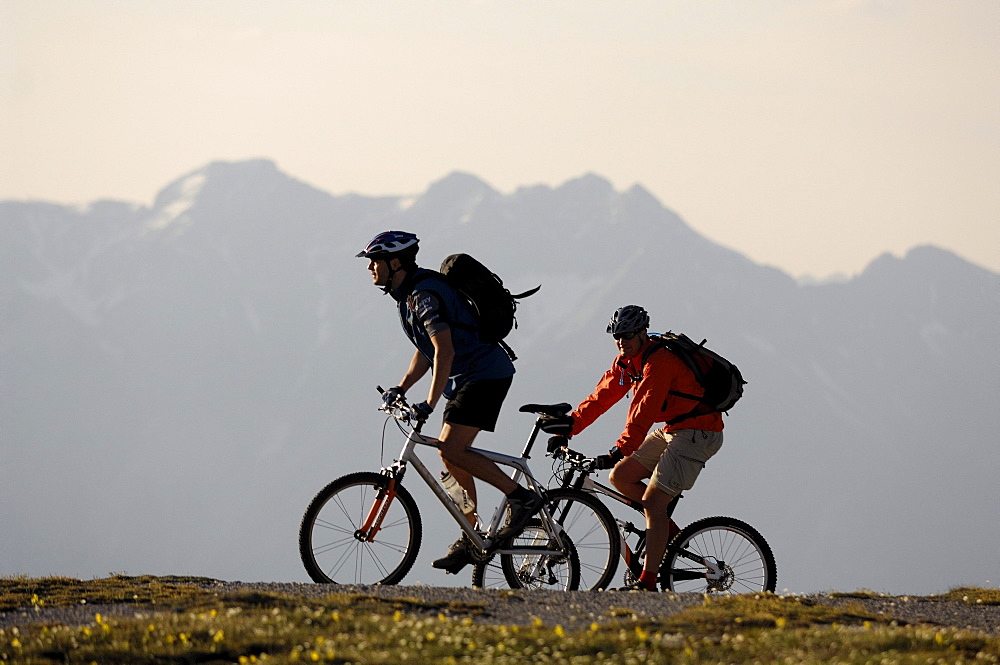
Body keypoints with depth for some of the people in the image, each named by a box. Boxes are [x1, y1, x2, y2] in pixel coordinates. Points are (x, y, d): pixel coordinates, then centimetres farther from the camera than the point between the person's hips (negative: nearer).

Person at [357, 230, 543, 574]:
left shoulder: (425, 294, -19)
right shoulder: (409, 295, 13)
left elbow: (445, 352, -28)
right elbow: (426, 351, 21)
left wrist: (430, 404, -30)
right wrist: (400, 389, 9)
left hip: (485, 375, -10)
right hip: (467, 379, 10)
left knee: (452, 451, -18)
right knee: (451, 456, 8)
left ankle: (522, 497, -9)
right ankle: (469, 539, 13)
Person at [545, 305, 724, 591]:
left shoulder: (658, 362, -23)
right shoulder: (626, 362, 6)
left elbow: (643, 412, -31)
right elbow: (603, 395, 7)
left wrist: (620, 451, -39)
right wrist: (571, 423, -3)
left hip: (698, 434, -10)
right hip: (670, 430, 10)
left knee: (652, 501, -14)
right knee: (620, 476, 4)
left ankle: (647, 582, -14)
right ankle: (667, 529, 15)